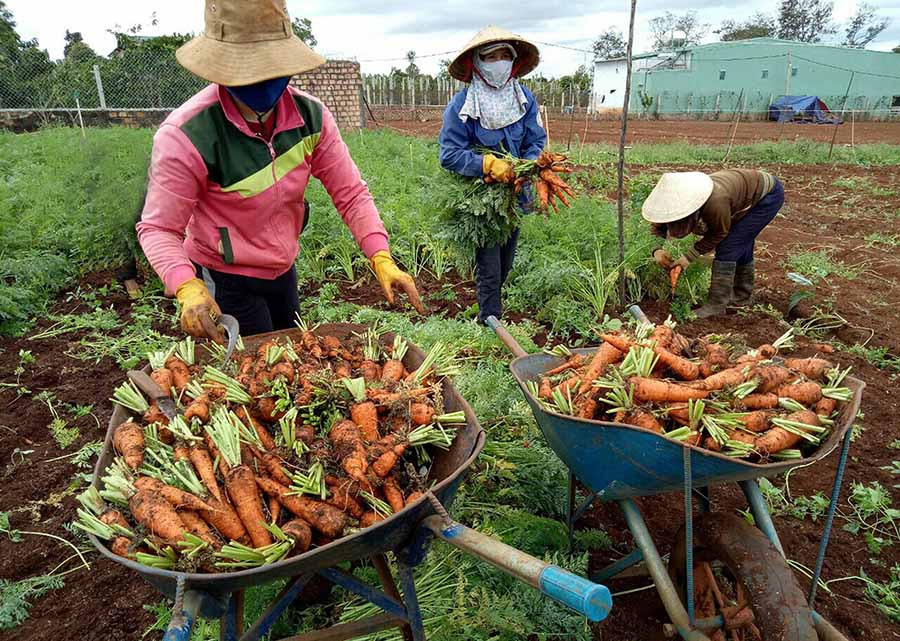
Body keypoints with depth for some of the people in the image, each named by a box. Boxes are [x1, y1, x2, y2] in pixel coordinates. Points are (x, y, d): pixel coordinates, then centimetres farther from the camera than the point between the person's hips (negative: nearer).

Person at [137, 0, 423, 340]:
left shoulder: (311, 115, -14)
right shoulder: (186, 135, -27)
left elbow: (350, 194, -9)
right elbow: (158, 228, -19)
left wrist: (381, 258, -23)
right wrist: (187, 288, -37)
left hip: (284, 272, 5)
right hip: (226, 284, -5)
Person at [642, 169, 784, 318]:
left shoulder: (715, 202, -40)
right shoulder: (685, 199, -19)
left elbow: (719, 233, -22)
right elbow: (659, 225, -9)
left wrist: (690, 256, -24)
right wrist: (657, 250, -28)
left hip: (769, 194, -8)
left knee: (727, 247, -14)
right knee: (741, 245, 19)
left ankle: (717, 305, -8)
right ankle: (742, 295, 37)